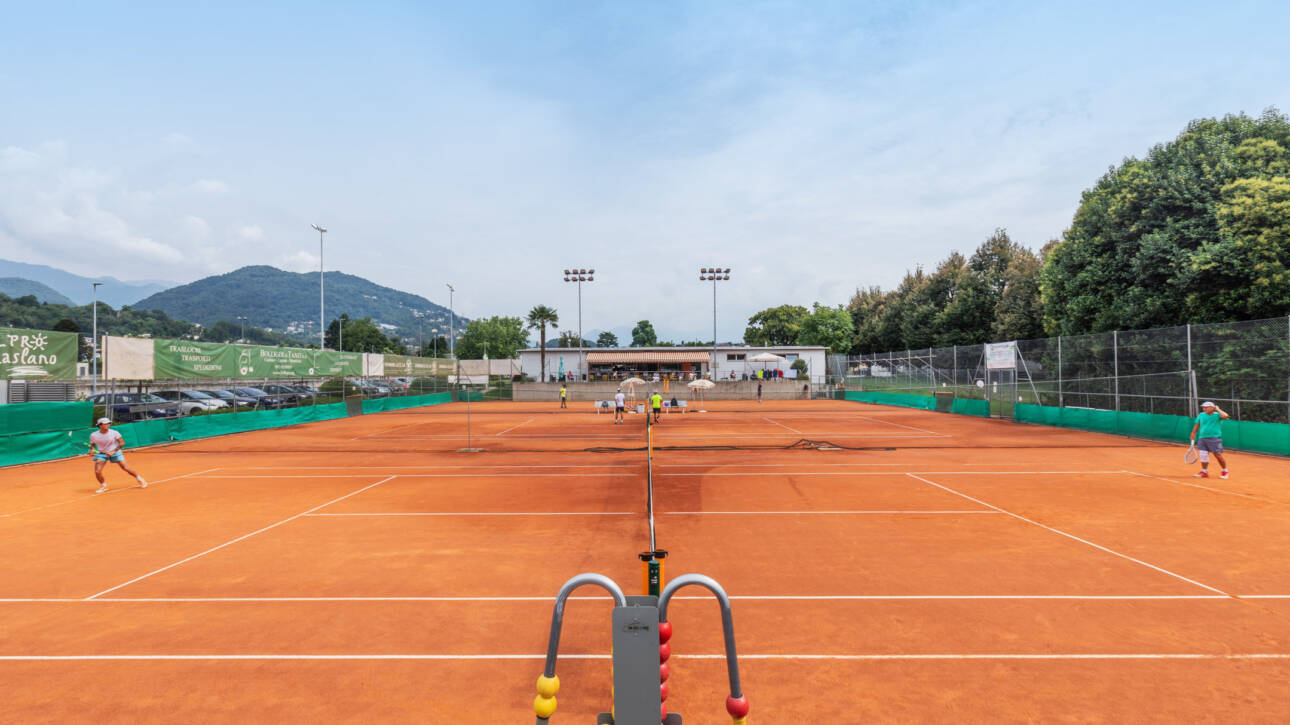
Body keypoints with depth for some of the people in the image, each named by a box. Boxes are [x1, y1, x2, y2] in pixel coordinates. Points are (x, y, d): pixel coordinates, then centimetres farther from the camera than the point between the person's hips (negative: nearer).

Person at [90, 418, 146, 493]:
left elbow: (122, 443, -14)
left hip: (115, 452, -2)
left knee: (125, 467, -11)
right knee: (97, 471, -13)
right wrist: (93, 449, -11)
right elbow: (92, 444, 11)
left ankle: (140, 479, 8)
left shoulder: (114, 433, -16)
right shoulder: (93, 435, -9)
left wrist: (113, 451, -23)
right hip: (102, 454, 2)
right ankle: (103, 486, 14)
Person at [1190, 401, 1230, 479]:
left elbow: (1225, 416, -27)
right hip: (1202, 438, 4)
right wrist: (1193, 434, 16)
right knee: (1203, 455, 3)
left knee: (1218, 455, -1)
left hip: (1214, 438, -4)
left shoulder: (1217, 415, -5)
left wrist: (1217, 409, -13)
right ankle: (1204, 472, 13)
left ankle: (1225, 471, 17)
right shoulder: (1201, 415, 9)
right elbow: (1197, 425, 18)